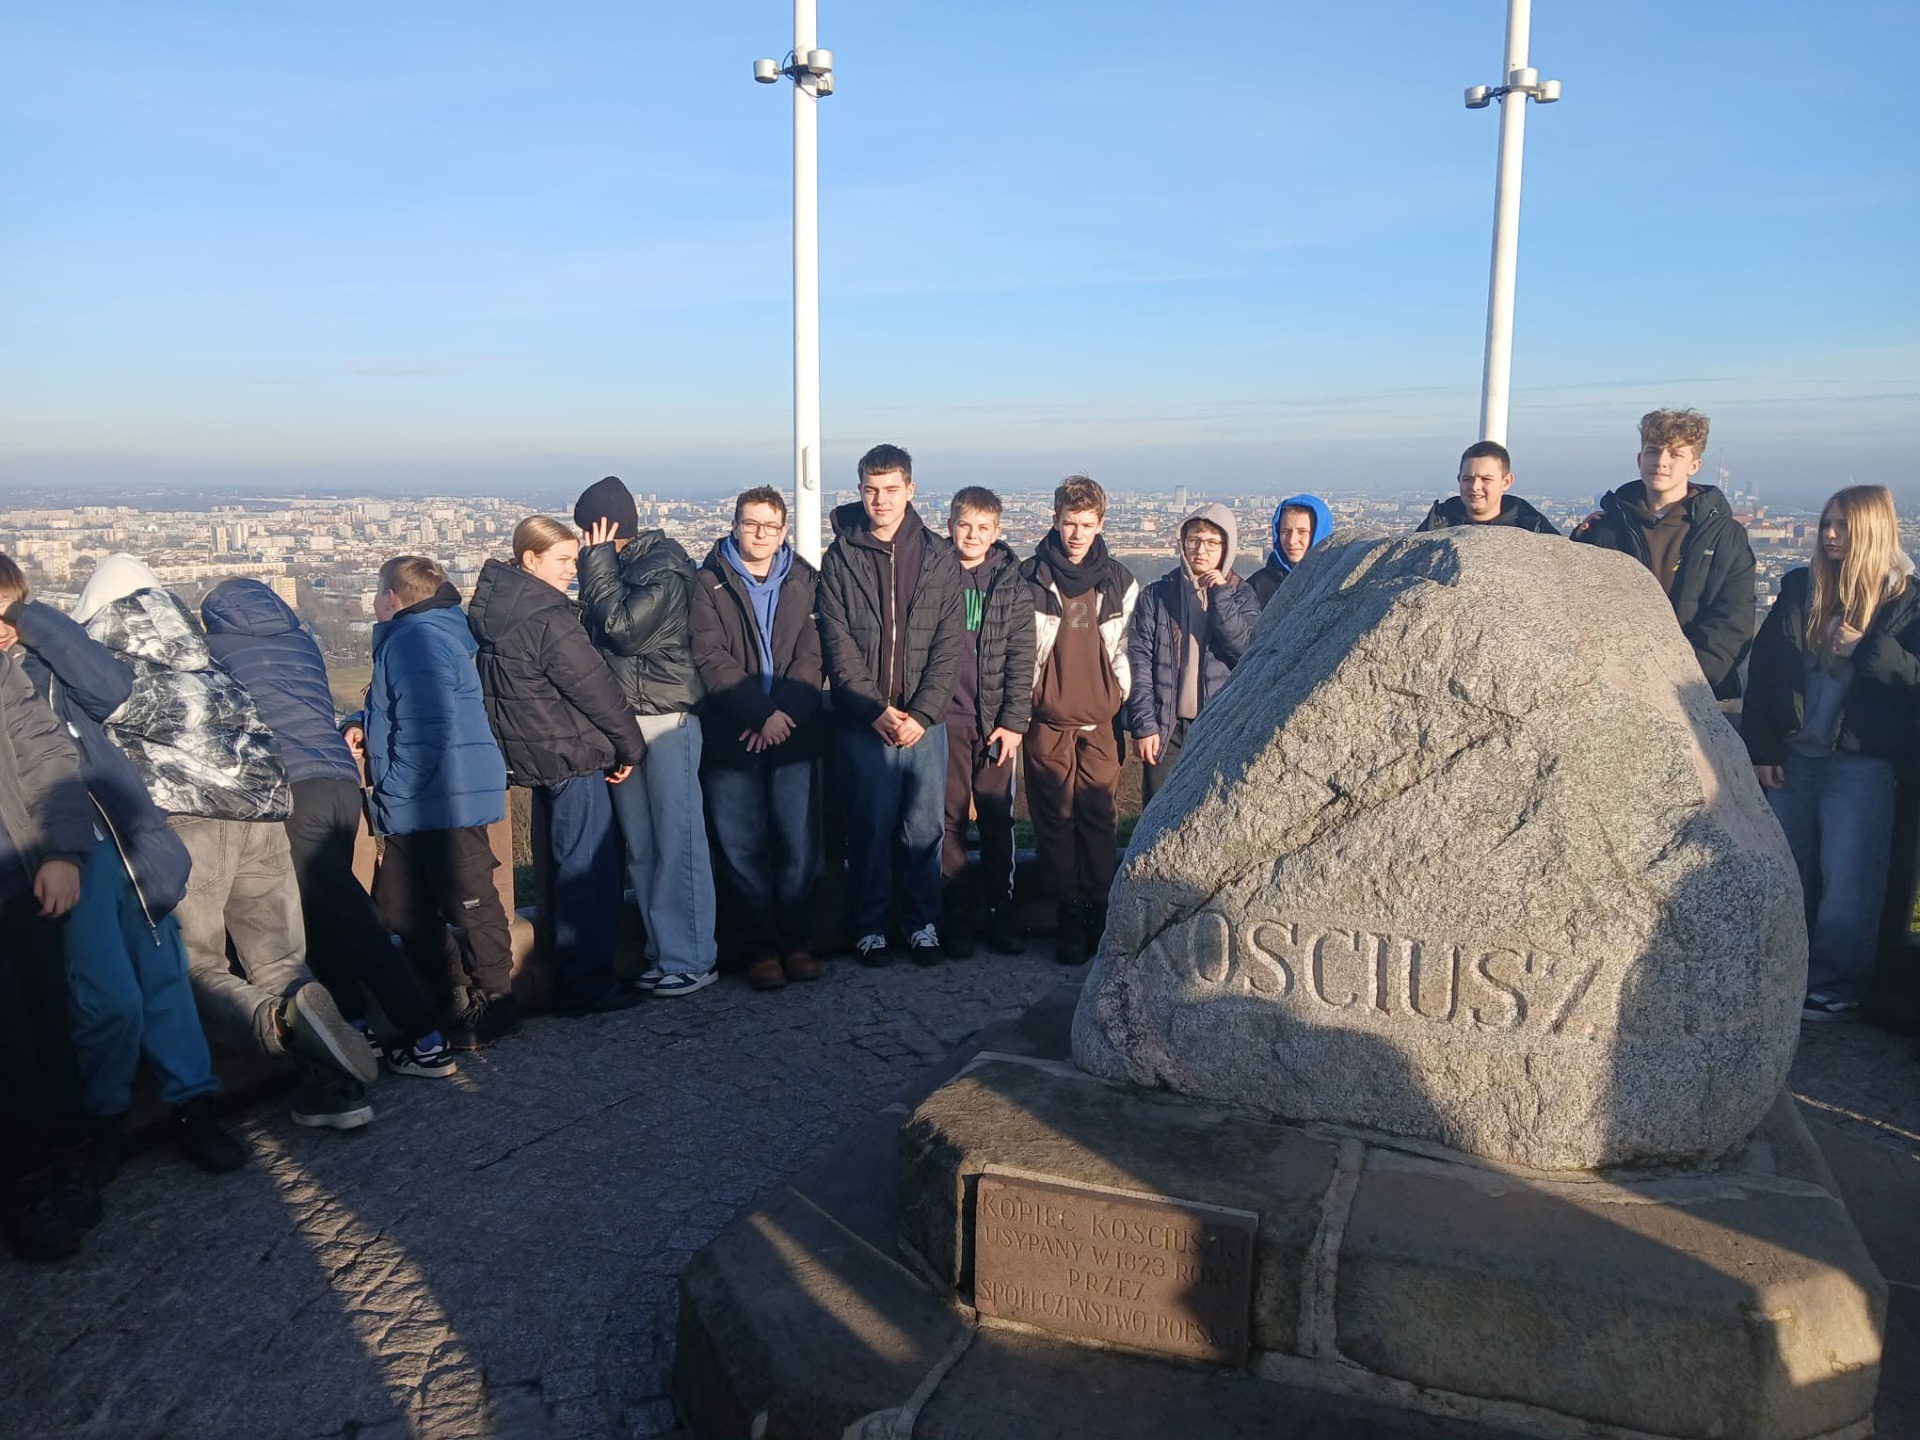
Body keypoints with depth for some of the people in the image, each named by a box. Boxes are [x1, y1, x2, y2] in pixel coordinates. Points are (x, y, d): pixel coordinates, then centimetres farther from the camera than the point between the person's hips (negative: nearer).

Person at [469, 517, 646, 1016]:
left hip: (530, 752, 10)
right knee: (589, 863, -2)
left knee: (554, 861, 18)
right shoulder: (549, 620, -19)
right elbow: (595, 688, -16)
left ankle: (562, 968, 28)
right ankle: (586, 984, 3)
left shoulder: (490, 610, 8)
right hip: (569, 754, -9)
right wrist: (631, 746, -4)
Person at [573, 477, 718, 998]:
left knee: (678, 842, -3)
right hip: (620, 719, 7)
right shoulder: (612, 565, 12)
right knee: (640, 847, 8)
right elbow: (598, 633, 15)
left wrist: (598, 561, -10)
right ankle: (662, 951, 16)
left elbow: (624, 630, -18)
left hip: (666, 719, -7)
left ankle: (691, 959, 4)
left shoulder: (664, 567, -8)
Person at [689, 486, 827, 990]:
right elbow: (711, 658, -6)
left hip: (793, 734, 2)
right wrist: (760, 713, -14)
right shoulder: (709, 583, 3)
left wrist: (783, 713, -13)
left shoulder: (806, 581, 9)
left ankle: (797, 942, 16)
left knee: (798, 843, 3)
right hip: (730, 736, -1)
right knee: (742, 847, 2)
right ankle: (760, 949, 11)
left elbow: (812, 655, 0)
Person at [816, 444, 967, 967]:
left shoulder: (938, 556, 4)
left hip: (926, 720, 1)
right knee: (870, 829, 5)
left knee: (925, 829, 5)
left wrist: (922, 713, -9)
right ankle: (870, 927, 19)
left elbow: (950, 642, 0)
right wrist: (875, 709, -12)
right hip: (864, 722, -1)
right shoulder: (840, 557, 2)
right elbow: (838, 644, -3)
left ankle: (922, 922, 20)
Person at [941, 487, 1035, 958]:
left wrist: (1014, 721, -5)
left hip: (997, 721, 1)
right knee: (951, 821, 3)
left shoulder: (1012, 584, 5)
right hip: (945, 720, -1)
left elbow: (1021, 658, 2)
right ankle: (956, 920, 11)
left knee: (998, 821, 5)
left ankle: (1001, 918, 15)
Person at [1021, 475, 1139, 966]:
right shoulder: (1029, 579, 2)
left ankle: (1101, 911, 12)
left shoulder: (1119, 581, 8)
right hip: (1046, 720, -1)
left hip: (1100, 721, 1)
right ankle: (1071, 913, 10)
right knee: (1056, 819, 1)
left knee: (1101, 818, 1)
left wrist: (1119, 693, 5)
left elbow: (1126, 647, 14)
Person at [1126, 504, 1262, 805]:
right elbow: (1139, 662, 0)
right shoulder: (1157, 594, 4)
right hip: (1166, 728, 0)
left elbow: (1250, 651, -11)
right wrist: (1144, 725, -7)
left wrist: (1220, 596, -16)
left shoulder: (1242, 597, 6)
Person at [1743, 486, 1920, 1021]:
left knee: (1846, 878, -1)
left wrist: (1867, 649, -23)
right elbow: (1763, 671, 4)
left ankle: (1833, 982, 11)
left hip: (1861, 761, -3)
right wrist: (1760, 749, 0)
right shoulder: (1799, 588, 5)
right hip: (1792, 755, 4)